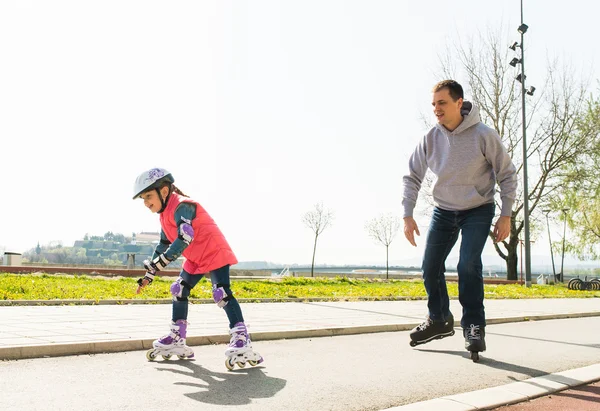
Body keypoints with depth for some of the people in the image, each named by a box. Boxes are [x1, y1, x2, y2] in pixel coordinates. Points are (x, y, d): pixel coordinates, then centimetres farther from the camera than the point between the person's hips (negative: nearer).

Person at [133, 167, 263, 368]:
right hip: (195, 260, 10)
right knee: (178, 290, 11)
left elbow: (184, 239, -33)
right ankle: (177, 339, 21)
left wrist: (159, 262, -34)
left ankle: (242, 341, -27)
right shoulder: (165, 215, 11)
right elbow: (163, 245, 18)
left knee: (222, 293, -22)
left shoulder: (181, 206, -21)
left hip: (215, 253, -10)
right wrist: (149, 275, 16)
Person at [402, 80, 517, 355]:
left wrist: (506, 216, -11)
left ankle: (474, 326, -3)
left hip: (478, 210, -4)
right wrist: (407, 216, -8)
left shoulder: (484, 135, -18)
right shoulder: (430, 139, -9)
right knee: (430, 268, 4)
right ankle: (439, 320, 25)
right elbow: (412, 178, -1)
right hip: (443, 211, 4)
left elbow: (507, 174, -8)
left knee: (468, 265, -19)